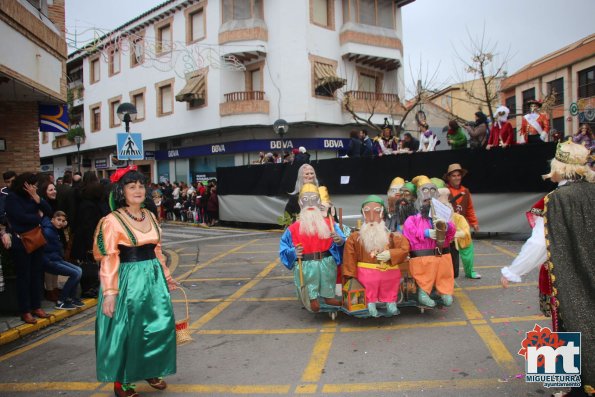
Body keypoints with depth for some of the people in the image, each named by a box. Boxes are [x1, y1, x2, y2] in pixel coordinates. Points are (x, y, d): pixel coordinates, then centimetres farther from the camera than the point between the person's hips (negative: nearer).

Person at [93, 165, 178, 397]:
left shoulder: (150, 216, 8)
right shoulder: (112, 221, -10)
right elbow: (109, 259, -13)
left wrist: (166, 276, 19)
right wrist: (109, 293, -17)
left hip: (153, 278, 6)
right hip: (128, 280, -6)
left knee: (159, 326, 10)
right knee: (125, 331, 5)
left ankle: (150, 371, 31)